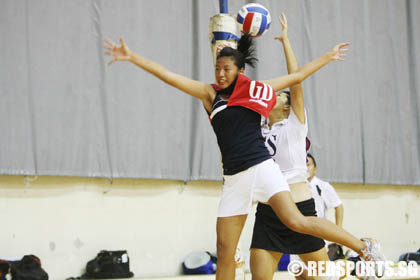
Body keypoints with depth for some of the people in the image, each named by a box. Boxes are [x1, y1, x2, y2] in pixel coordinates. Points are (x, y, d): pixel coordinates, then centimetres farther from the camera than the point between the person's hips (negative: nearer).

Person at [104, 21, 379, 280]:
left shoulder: (255, 90, 7)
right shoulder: (210, 93, 9)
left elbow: (297, 76, 18)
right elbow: (168, 75, 3)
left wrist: (328, 57, 24)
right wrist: (131, 56, -2)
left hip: (261, 168, -3)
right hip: (234, 178, 3)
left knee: (296, 221, -21)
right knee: (225, 250, 1)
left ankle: (364, 247, -12)